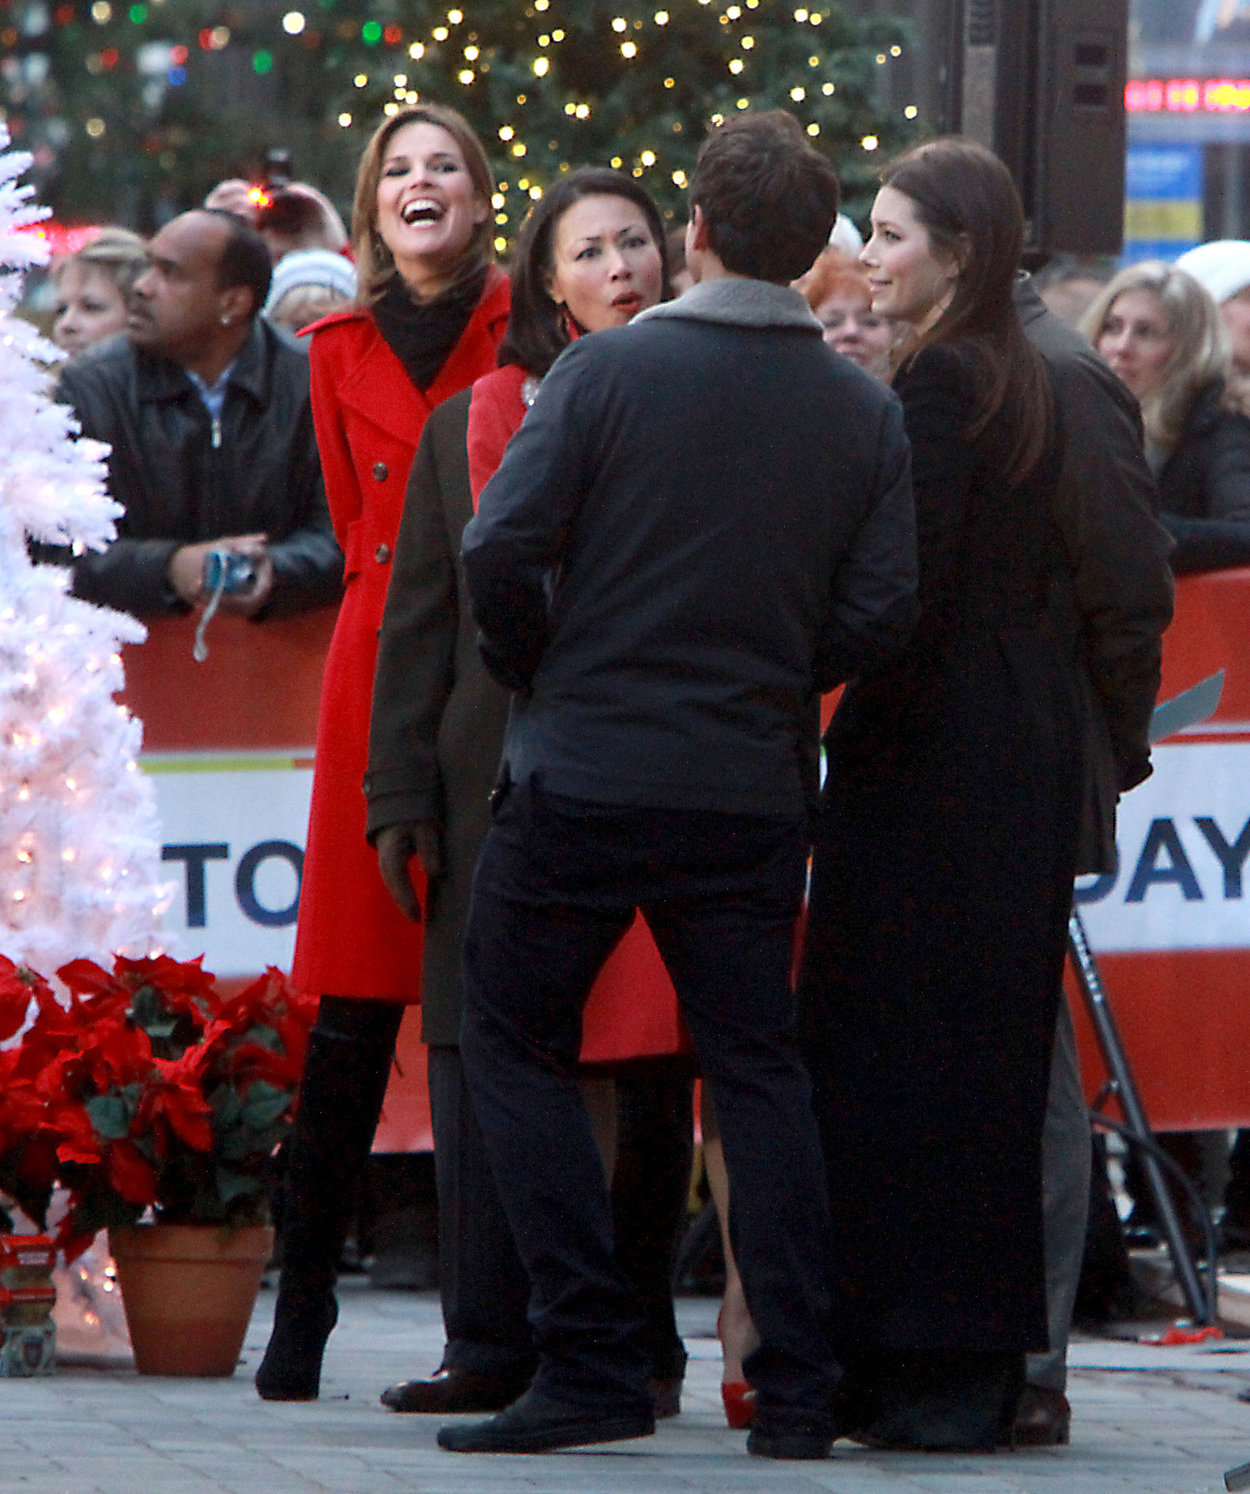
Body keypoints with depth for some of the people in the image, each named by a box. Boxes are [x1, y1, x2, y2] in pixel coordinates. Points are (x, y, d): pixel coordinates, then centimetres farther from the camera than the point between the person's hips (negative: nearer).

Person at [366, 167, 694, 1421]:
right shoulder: (470, 428, 11)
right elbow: (420, 624, 12)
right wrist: (401, 795, 5)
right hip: (502, 787, 2)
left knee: (647, 1071, 1)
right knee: (480, 1060, -1)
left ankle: (634, 1346, 8)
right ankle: (491, 1343, 4)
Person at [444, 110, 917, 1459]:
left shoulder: (609, 370, -8)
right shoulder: (864, 414, 1)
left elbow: (501, 550, -13)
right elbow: (878, 613, -3)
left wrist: (535, 674, 6)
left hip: (582, 776, -3)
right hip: (754, 793, 3)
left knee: (517, 1045, 9)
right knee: (755, 1064, 12)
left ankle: (591, 1364, 1)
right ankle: (797, 1387, 6)